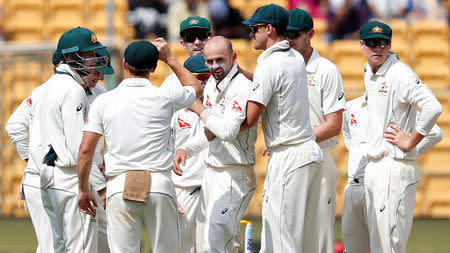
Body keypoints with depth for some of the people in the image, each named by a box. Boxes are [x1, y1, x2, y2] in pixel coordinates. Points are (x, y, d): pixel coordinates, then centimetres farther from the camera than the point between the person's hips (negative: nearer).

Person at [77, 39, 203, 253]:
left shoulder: (103, 101, 3)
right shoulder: (163, 97, 1)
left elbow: (86, 150, 1)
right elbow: (196, 88, 24)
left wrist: (83, 189, 12)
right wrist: (169, 59, 31)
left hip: (119, 186, 0)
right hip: (159, 184, 0)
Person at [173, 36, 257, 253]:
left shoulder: (242, 88, -17)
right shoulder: (211, 85, 13)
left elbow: (228, 130, -30)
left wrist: (200, 109, -16)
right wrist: (185, 149, 12)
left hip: (234, 176, -10)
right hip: (211, 174, 10)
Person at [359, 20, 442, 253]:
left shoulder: (400, 73, -15)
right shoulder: (368, 73, 13)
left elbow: (433, 107, -27)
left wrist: (410, 142, -19)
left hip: (396, 165, -9)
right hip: (372, 167, 9)